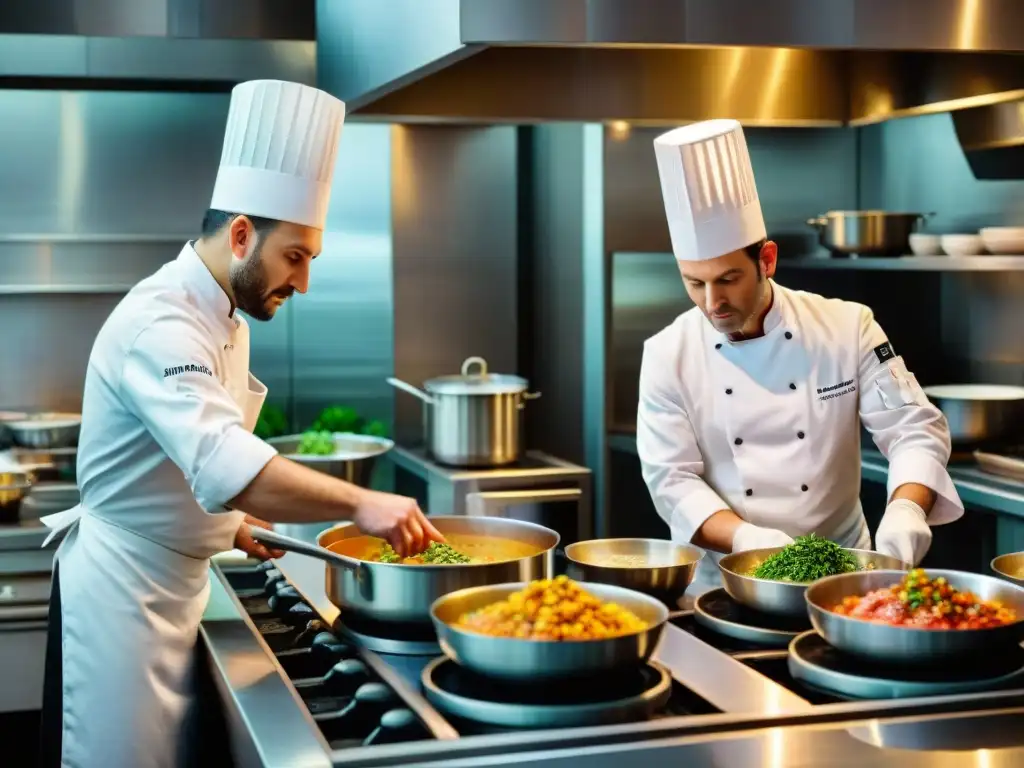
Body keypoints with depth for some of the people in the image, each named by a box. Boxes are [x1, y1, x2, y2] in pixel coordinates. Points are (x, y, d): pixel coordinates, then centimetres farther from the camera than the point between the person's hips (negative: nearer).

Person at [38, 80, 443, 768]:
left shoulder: (225, 320, 10)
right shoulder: (160, 323, -22)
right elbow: (222, 460, -38)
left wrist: (229, 520, 7)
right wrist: (359, 502, -42)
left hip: (177, 582, 9)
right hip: (121, 587, -9)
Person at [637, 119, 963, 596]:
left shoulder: (847, 328, -2)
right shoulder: (668, 355, -3)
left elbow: (914, 428, -1)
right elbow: (672, 480, -6)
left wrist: (905, 510, -21)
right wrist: (748, 539, -22)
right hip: (722, 583, 0)